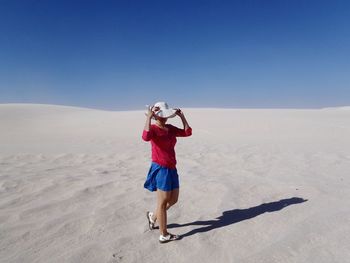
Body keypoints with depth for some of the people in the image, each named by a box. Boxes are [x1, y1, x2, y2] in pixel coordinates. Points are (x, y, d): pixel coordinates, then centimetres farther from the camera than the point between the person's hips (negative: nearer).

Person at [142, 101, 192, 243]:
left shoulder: (170, 128, 10)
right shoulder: (153, 128, -12)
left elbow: (187, 132, 8)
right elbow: (146, 137, -34)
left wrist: (182, 116, 6)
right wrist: (149, 117, -32)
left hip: (172, 169, 8)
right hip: (160, 169, -8)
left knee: (173, 200, 17)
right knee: (163, 202, 5)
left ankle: (153, 216, 41)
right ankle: (164, 235, 22)